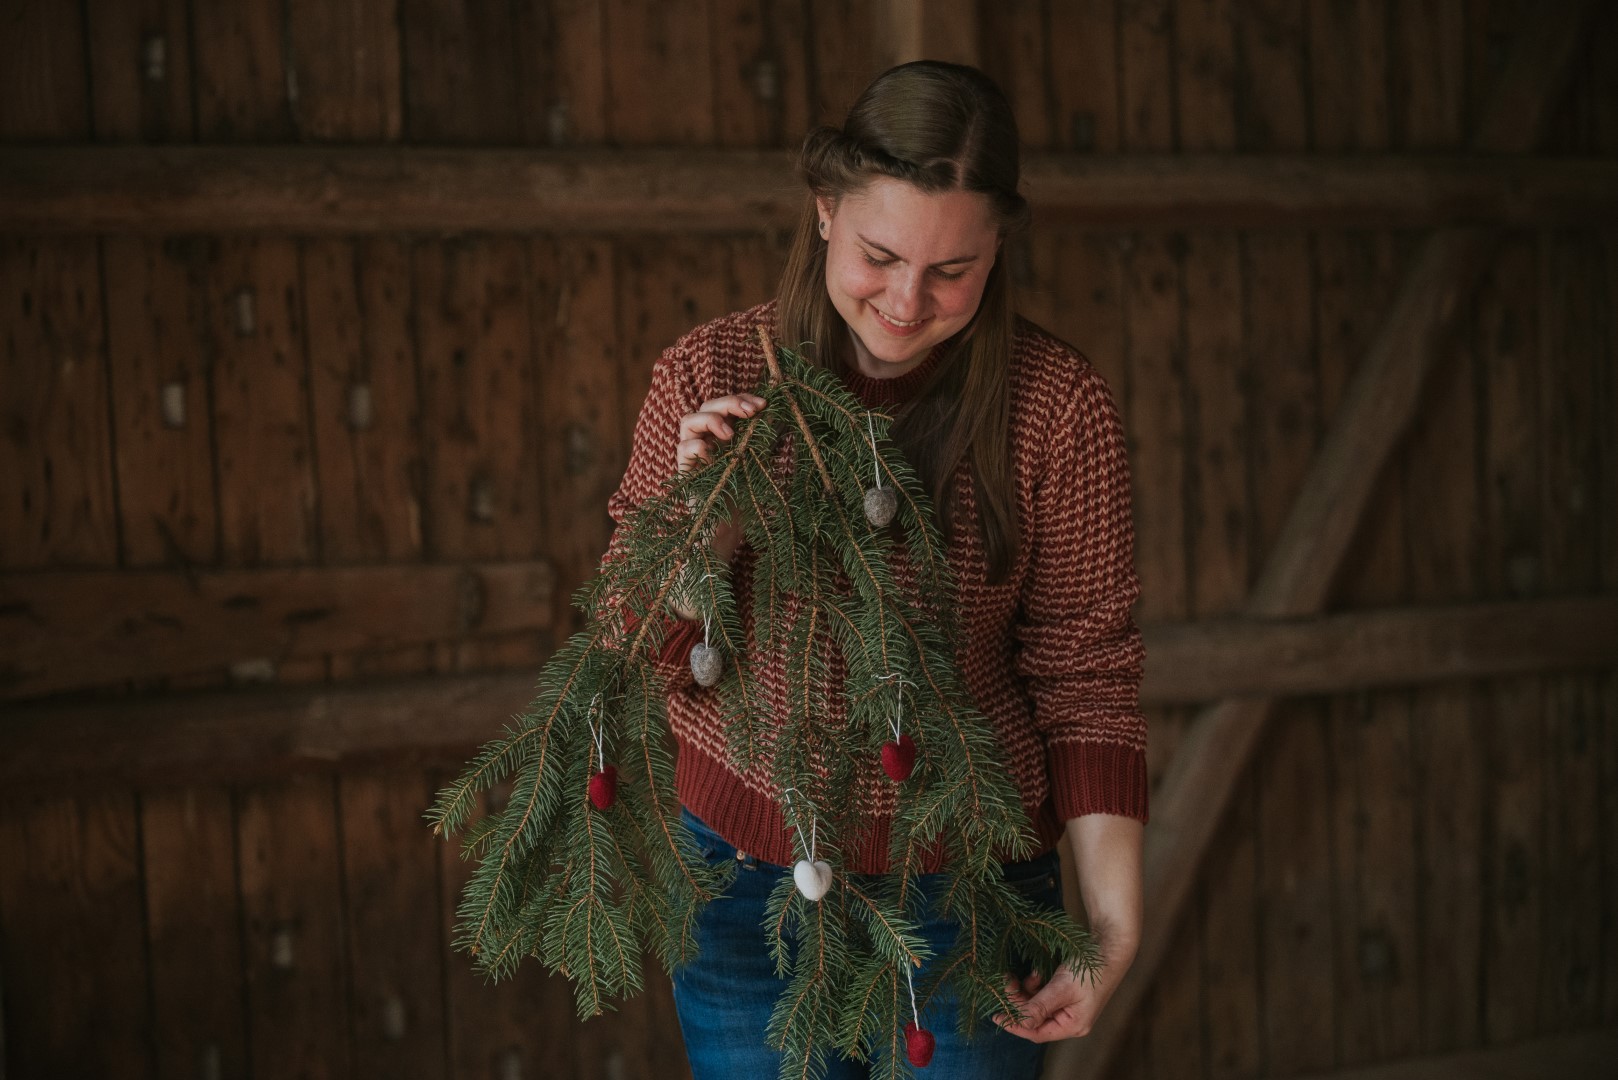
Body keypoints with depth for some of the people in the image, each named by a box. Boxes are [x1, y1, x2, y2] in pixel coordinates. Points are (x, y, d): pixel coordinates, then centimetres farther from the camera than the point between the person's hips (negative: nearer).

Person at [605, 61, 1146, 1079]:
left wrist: (1113, 919, -11)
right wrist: (705, 522, -22)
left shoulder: (1058, 405, -10)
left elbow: (1085, 676, -6)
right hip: (742, 880, 2)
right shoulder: (709, 375, -7)